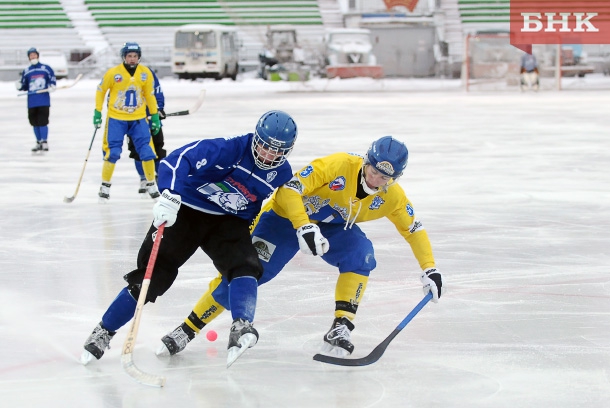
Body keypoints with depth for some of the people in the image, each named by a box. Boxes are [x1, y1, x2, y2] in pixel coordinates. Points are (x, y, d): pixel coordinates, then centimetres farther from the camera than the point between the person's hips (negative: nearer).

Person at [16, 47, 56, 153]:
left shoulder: (46, 68, 5)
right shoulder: (26, 72, 12)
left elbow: (53, 79, 8)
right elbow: (24, 86, 14)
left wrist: (52, 86, -12)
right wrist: (19, 86, -7)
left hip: (44, 100, -3)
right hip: (32, 102, 3)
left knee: (43, 121, -11)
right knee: (34, 122, 6)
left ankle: (45, 143, -8)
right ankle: (39, 142, 17)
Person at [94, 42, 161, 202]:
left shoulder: (146, 73, -3)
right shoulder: (113, 73, -12)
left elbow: (150, 95, 8)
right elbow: (100, 91, 1)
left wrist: (155, 116, 7)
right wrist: (97, 112, -3)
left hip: (138, 118, 2)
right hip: (116, 118, -2)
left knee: (147, 151, -3)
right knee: (112, 152, -7)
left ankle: (151, 184, 15)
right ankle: (105, 186, 10)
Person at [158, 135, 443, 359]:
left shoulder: (392, 197, -16)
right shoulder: (339, 165, -32)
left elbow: (413, 229, -1)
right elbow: (290, 189, -33)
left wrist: (429, 269, -6)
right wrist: (304, 228, -43)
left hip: (334, 226, 5)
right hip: (287, 216, -5)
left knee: (361, 255, -25)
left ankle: (341, 328, -19)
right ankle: (187, 330, -3)